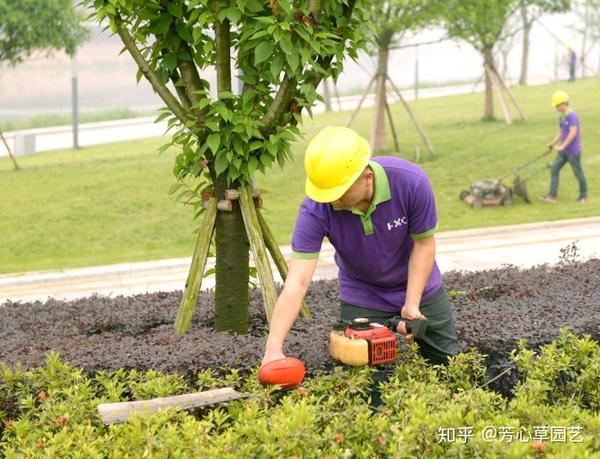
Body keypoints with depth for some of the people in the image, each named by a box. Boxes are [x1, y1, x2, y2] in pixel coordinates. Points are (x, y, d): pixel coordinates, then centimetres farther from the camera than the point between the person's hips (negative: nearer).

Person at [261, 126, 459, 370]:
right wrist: (273, 349, -43)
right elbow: (296, 283, -34)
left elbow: (423, 243, -17)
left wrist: (412, 305, -22)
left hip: (417, 286, 1)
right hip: (362, 297, -1)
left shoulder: (411, 182, -32)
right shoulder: (315, 209, -32)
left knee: (450, 362, 11)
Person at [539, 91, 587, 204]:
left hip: (573, 151, -9)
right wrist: (553, 143, 5)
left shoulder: (572, 115, -20)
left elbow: (573, 133, -24)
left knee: (578, 173, 6)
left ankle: (583, 196, 22)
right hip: (563, 151, 9)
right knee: (554, 170, 3)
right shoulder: (562, 117, 9)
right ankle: (552, 196, 4)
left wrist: (562, 146, -23)